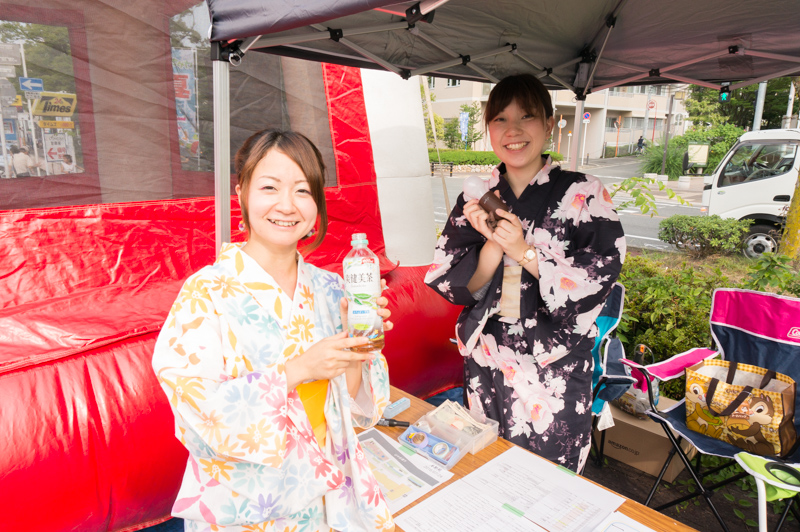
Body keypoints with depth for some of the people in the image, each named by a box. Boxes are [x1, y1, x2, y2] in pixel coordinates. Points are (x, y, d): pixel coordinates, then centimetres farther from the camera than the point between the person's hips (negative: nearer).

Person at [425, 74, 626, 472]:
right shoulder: (476, 200, 0)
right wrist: (492, 244, -20)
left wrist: (524, 250, -22)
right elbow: (452, 285, -3)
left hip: (556, 371, -2)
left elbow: (600, 277, -14)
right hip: (486, 369, 3)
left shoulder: (583, 194, -8)